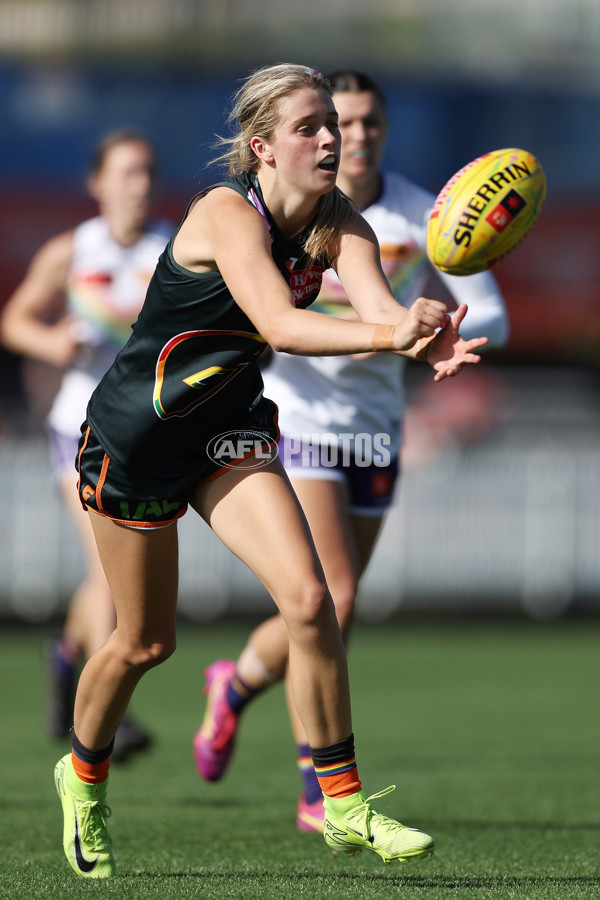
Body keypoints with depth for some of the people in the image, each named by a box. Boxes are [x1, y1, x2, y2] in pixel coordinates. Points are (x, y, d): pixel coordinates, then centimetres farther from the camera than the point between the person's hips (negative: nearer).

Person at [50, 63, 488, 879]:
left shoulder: (338, 222, -8)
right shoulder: (227, 213, -26)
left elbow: (377, 301, -27)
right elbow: (279, 323, -41)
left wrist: (429, 340, -50)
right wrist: (387, 335, -56)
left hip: (229, 427, 5)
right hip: (136, 428, -5)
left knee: (309, 600, -13)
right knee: (145, 641, 6)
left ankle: (343, 804, -3)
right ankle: (84, 774, 35)